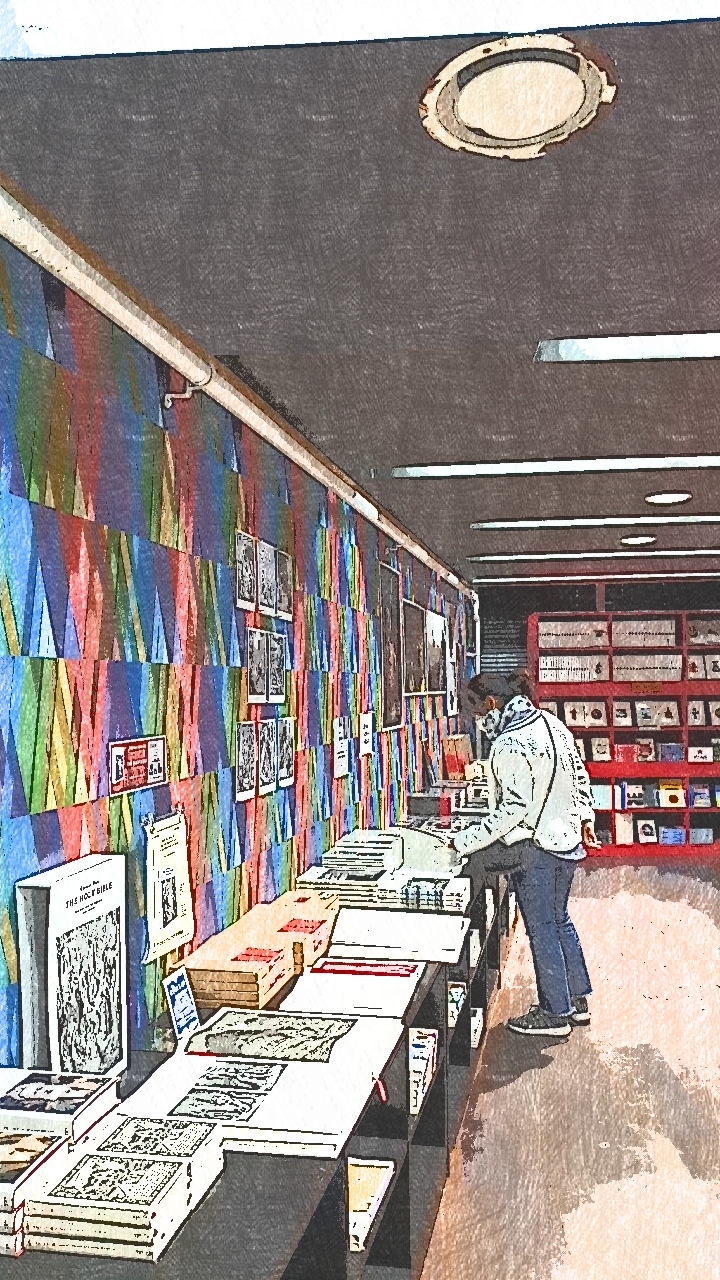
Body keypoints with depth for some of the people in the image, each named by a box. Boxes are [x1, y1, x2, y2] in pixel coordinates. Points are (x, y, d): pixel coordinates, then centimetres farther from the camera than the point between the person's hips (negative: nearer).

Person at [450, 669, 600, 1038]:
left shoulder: (508, 745, -23)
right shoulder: (549, 721, 3)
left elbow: (514, 810, -25)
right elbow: (580, 775, 11)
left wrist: (462, 842, -20)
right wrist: (585, 819, 23)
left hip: (535, 847, -9)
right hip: (566, 838, 9)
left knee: (541, 930, 6)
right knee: (560, 920, 21)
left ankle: (555, 1013, 19)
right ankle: (578, 1001, 32)